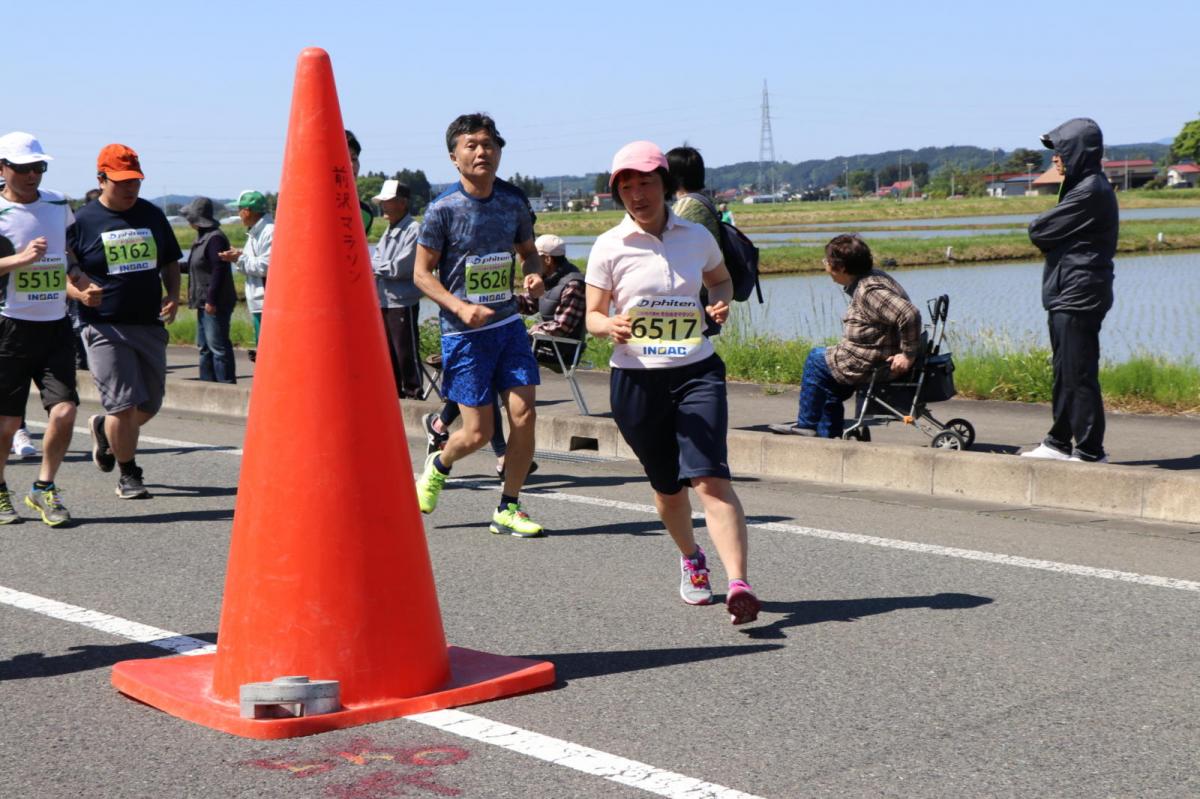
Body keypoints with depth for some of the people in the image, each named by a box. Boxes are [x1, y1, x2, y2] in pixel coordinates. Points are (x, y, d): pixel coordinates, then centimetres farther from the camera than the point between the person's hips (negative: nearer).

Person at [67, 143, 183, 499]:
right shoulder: (83, 221, -2)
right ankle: (129, 476, 7)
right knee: (124, 405, -10)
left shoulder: (152, 215, 10)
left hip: (150, 324, 5)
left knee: (150, 405, 10)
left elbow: (170, 262, 20)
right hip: (104, 327, -5)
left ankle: (103, 429, 40)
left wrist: (173, 296, 3)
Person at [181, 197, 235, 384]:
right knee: (204, 347, 15)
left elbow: (218, 270, -23)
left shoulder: (215, 238, -17)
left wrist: (211, 300, -24)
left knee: (218, 347, -9)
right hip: (204, 302, 11)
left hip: (215, 304, -11)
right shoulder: (203, 237, 15)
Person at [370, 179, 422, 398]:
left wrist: (374, 266, -7)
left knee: (407, 353, -2)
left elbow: (401, 267, -18)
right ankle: (393, 394, 23)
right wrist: (375, 269, -9)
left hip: (403, 302, -8)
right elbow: (374, 262, 13)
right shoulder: (388, 232, 15)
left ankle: (413, 394, 6)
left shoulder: (414, 230, -11)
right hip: (383, 302, 8)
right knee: (388, 353, 14)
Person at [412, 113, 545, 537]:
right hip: (463, 332, -4)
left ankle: (508, 509, 9)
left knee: (524, 415, -7)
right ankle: (438, 465, 33)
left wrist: (533, 274, -6)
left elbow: (528, 250, 18)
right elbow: (422, 272, -6)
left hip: (509, 324, 4)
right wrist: (460, 307, -21)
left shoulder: (513, 201, 2)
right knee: (478, 432, -2)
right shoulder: (443, 209, -11)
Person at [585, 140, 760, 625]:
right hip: (636, 380, 0)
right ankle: (691, 560, 41)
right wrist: (611, 326, -22)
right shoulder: (609, 247, -2)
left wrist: (720, 302, 0)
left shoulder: (697, 237, 4)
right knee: (667, 485, 12)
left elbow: (721, 279, 23)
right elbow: (592, 315, 1)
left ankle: (738, 585, -25)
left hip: (697, 372, 0)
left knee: (710, 477, -17)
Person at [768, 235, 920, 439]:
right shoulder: (871, 277, 6)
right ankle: (828, 434, 35)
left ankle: (806, 424, 17)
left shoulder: (870, 291, -26)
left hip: (870, 366, -10)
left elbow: (909, 315, -36)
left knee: (816, 358, 7)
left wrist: (908, 355, -28)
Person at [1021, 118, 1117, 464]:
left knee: (1078, 374, -7)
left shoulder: (1090, 191, -16)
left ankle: (1090, 451, -2)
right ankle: (1059, 442, 24)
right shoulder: (1084, 187, 17)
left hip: (1077, 295, -10)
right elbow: (1048, 234, 15)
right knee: (1065, 372, 15)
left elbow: (1040, 232, -15)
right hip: (1068, 294, 10)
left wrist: (1037, 227, 4)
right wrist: (1045, 230, -4)